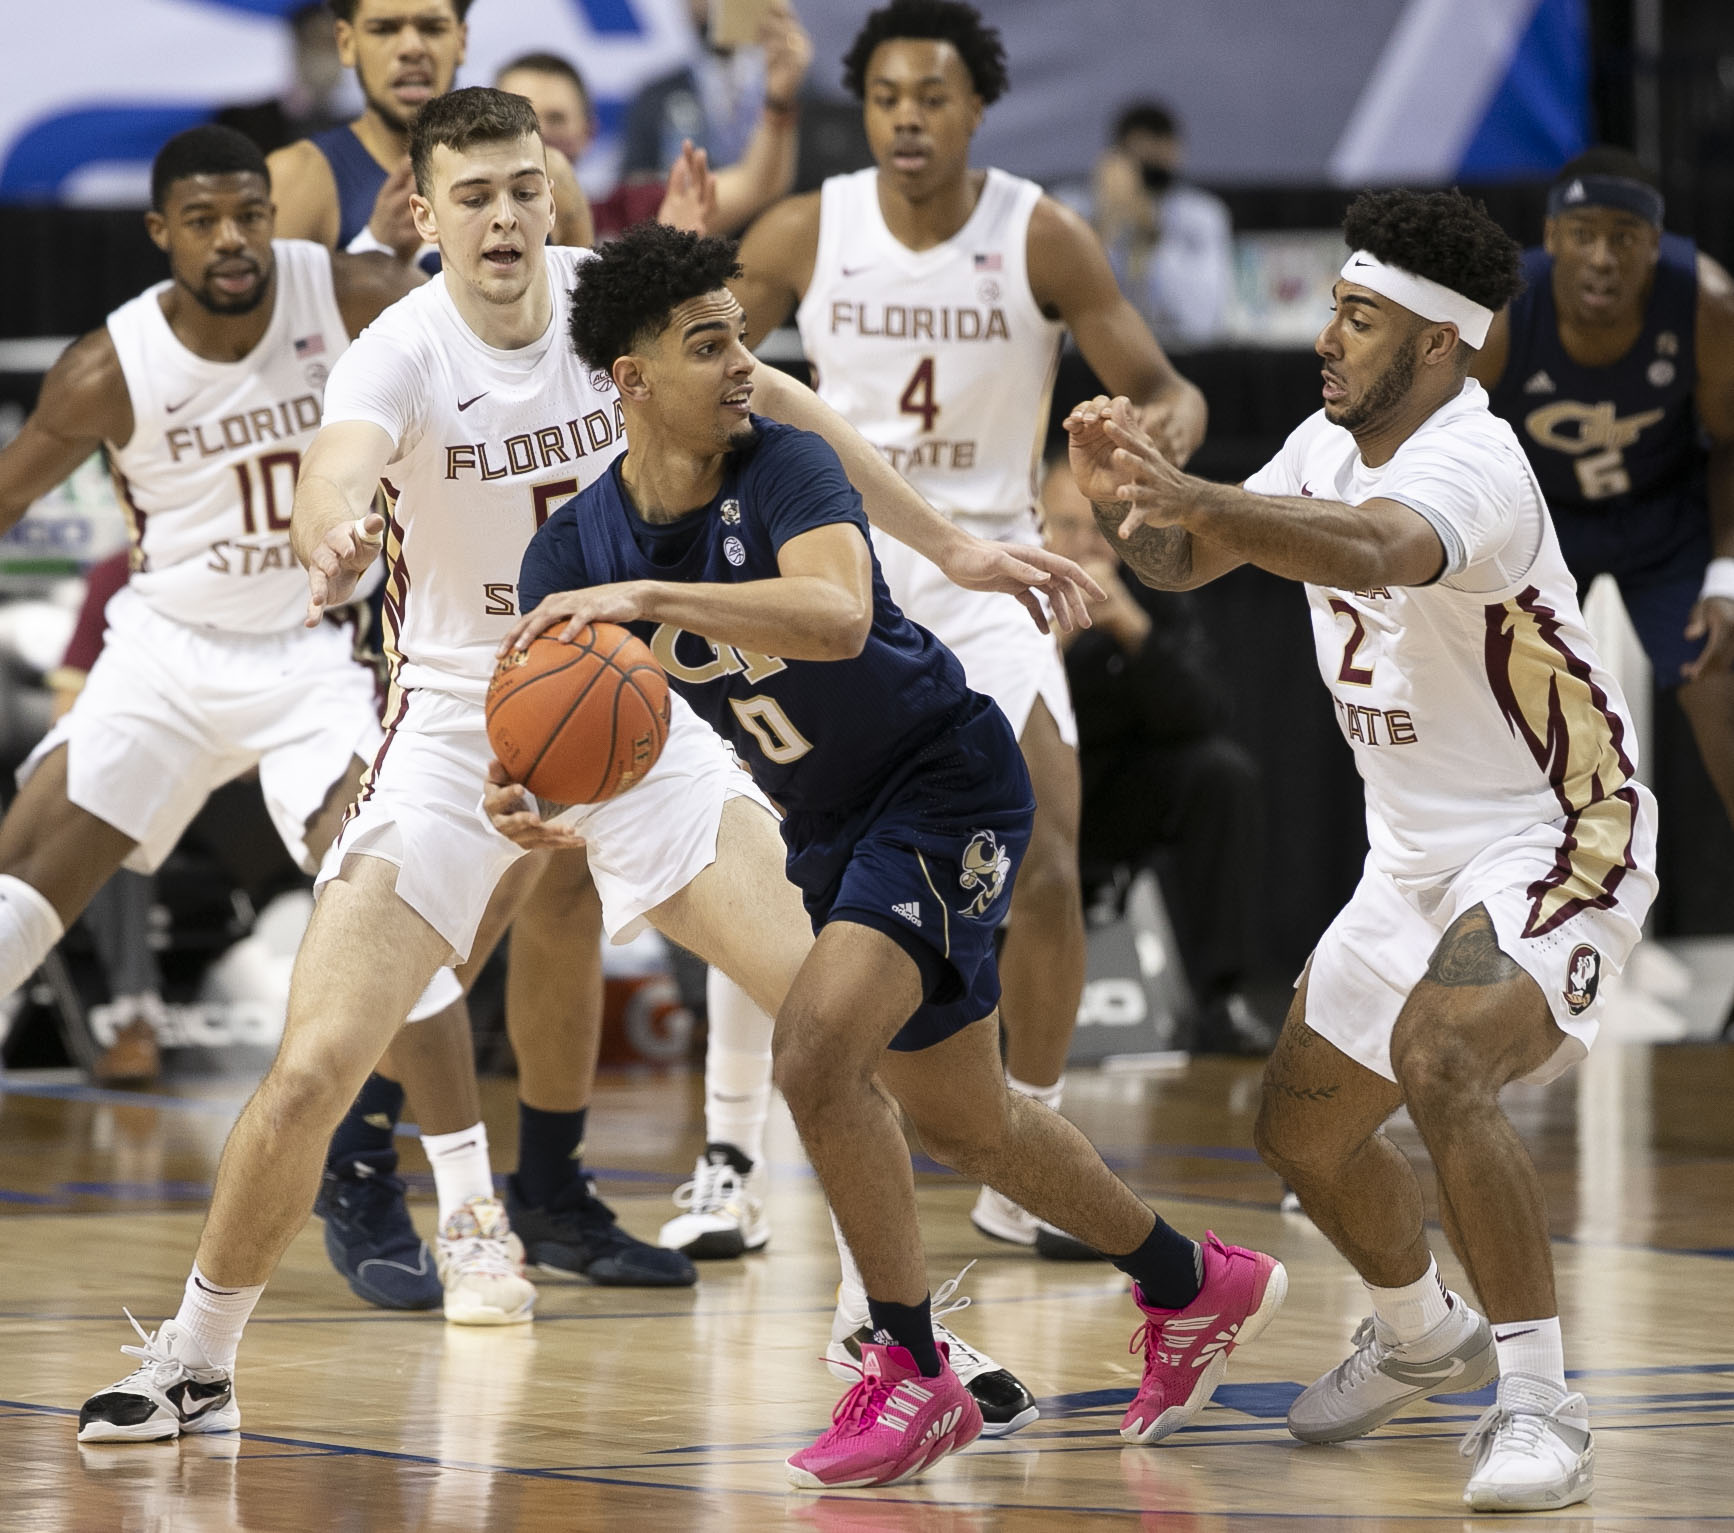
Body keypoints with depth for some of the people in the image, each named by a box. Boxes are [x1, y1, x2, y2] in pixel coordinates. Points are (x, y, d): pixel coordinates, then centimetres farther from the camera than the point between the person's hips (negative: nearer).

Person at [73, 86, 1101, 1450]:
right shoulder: (402, 351, -19)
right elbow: (333, 478, -40)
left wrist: (948, 544, 7)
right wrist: (334, 540, -65)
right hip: (459, 720, -3)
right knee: (315, 1069, -13)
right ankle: (195, 1365, 7)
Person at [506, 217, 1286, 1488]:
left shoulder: (785, 467, -23)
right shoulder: (574, 553, -8)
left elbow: (838, 615, -43)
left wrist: (648, 596, -52)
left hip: (949, 781, -7)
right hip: (837, 827, 7)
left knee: (818, 1043, -25)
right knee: (964, 1122, 17)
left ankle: (915, 1373, -11)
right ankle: (1199, 1289, 40)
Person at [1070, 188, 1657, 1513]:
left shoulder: (1469, 463, -25)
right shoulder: (1333, 446, 4)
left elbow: (1373, 551, -47)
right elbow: (1185, 560, 7)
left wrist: (1195, 497, -60)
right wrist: (1126, 500, -16)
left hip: (1555, 842, -10)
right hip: (1418, 856, 10)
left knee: (1438, 1063, -34)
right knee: (1303, 1127, 16)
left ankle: (1542, 1409, -26)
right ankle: (1424, 1337, 45)